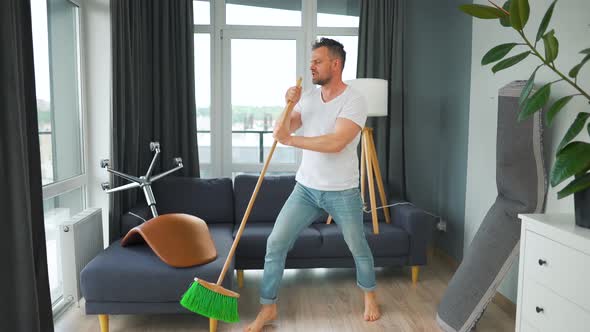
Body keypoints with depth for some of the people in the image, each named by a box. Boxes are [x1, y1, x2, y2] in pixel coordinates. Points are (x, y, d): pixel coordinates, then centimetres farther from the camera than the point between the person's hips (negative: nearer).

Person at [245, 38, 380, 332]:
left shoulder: (354, 101, -15)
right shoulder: (308, 98, 4)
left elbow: (335, 143, -28)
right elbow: (282, 131, 3)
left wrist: (290, 140, -23)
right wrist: (289, 105, -14)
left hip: (342, 192, -4)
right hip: (306, 188, 4)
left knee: (359, 249, 14)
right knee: (275, 244, -2)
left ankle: (369, 295, 43)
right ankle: (268, 307, 15)